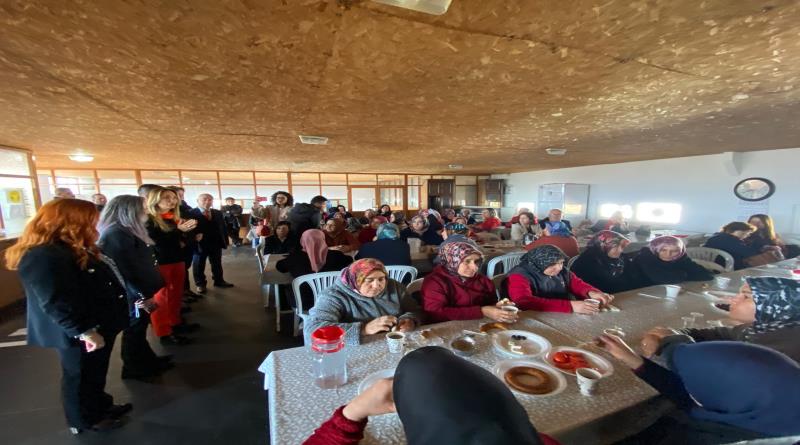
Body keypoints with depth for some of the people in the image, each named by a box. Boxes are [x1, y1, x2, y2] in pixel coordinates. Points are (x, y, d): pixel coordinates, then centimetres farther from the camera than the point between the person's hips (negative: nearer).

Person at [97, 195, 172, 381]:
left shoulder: (128, 231, 8)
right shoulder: (117, 235, -23)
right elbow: (126, 270, -25)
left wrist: (146, 292, 19)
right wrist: (141, 297, -22)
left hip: (140, 291, 9)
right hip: (134, 295, -9)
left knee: (139, 329, 21)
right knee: (134, 331, 8)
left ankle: (148, 361, 36)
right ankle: (134, 369, 27)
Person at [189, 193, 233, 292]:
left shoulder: (218, 213, 9)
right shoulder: (191, 213, -10)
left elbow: (223, 227, 10)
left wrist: (225, 241, 5)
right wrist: (194, 237, -26)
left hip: (216, 244, 5)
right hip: (200, 244, -4)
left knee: (217, 264, 16)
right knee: (199, 265, 11)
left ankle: (219, 281, 31)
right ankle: (200, 284, 26)